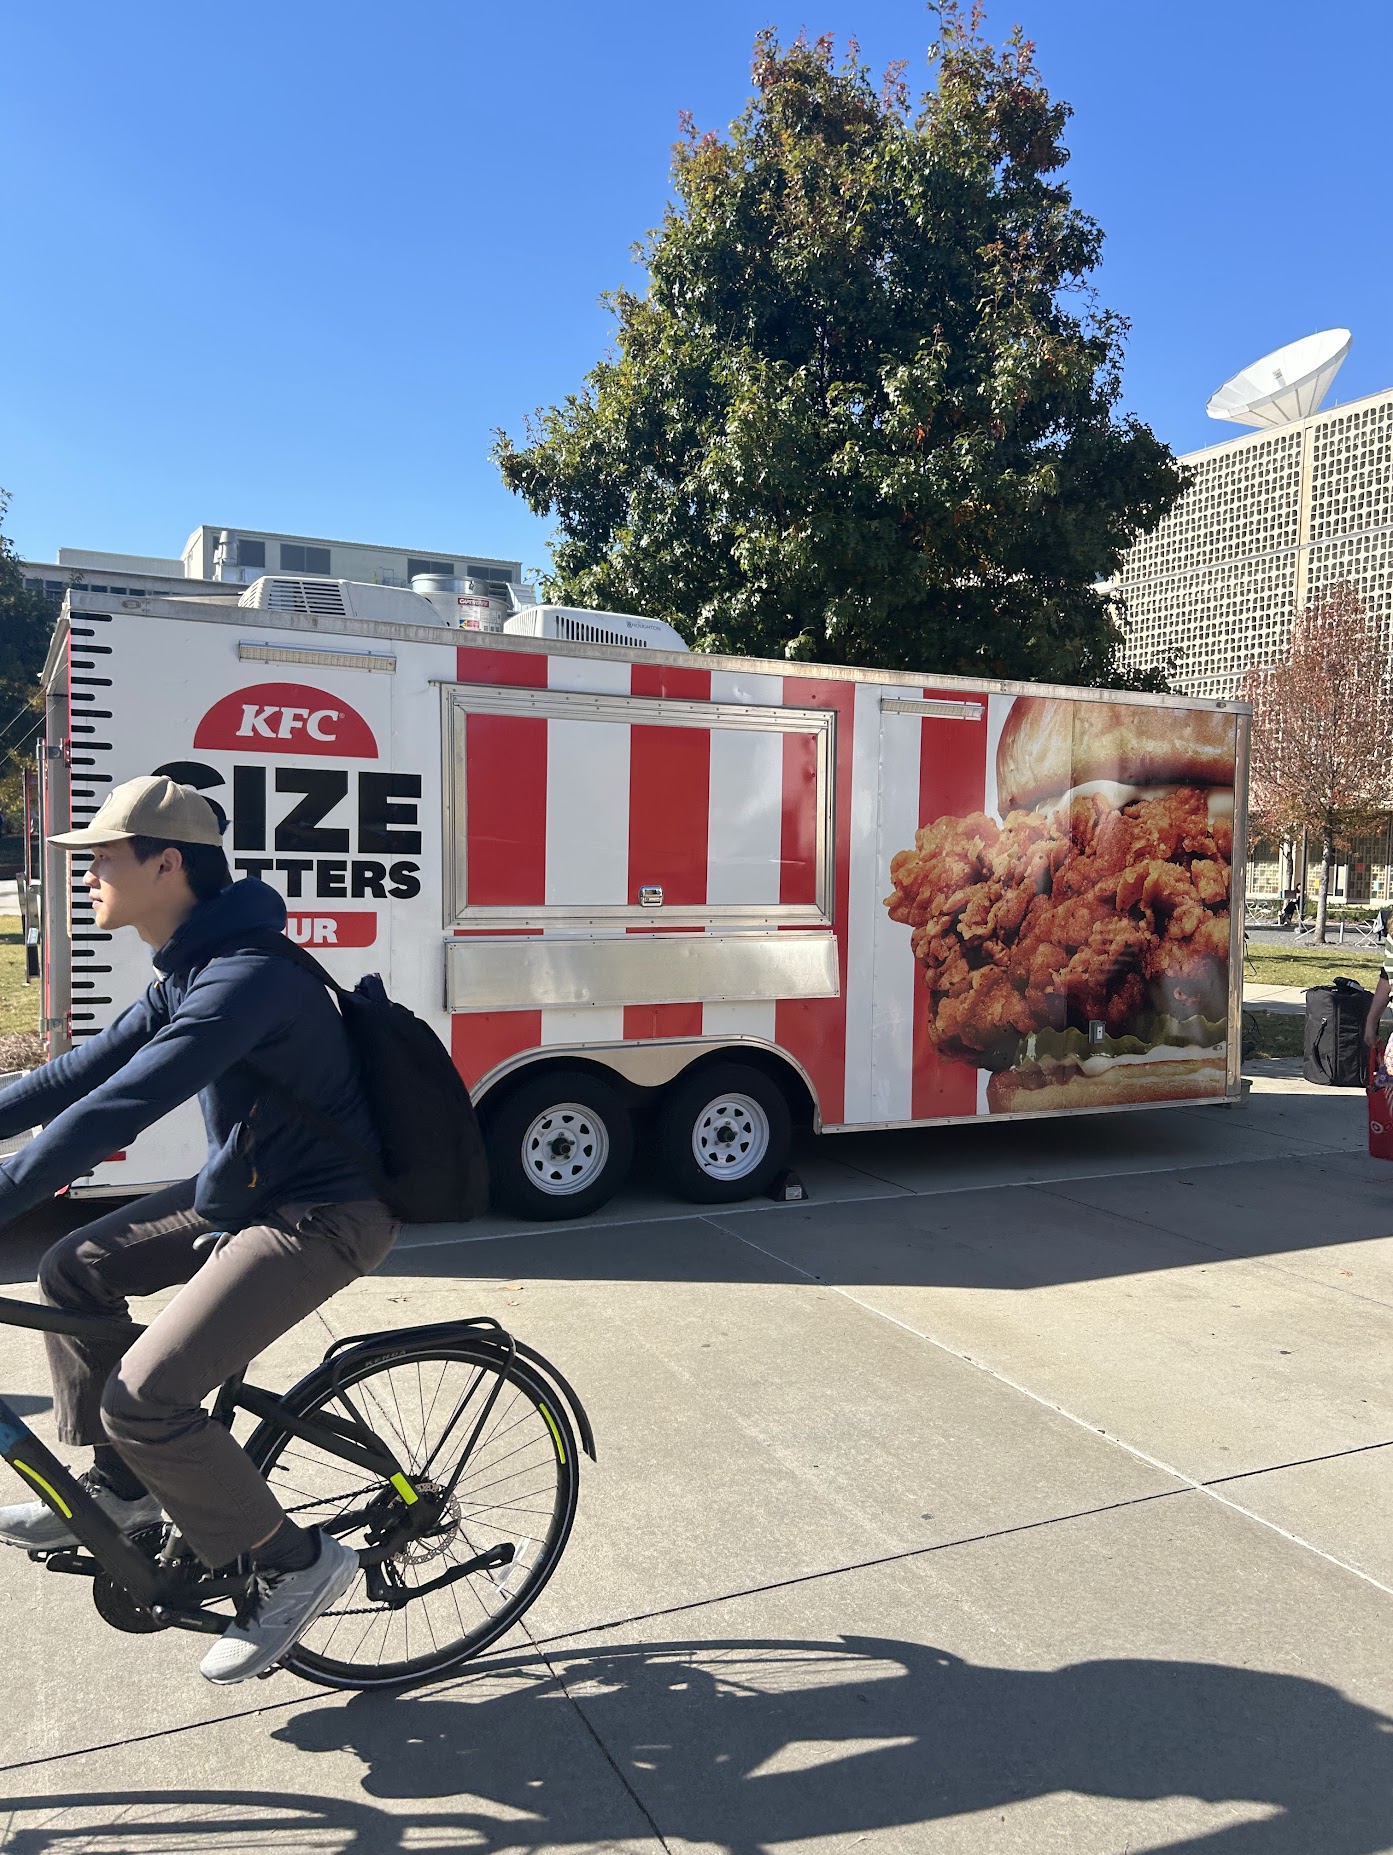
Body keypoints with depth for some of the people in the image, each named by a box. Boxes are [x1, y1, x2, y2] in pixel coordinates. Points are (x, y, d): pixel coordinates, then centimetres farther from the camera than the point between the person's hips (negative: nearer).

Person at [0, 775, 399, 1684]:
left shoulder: (245, 977, -26)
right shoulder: (190, 969, 7)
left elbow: (113, 1110, -31)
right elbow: (88, 1067, 14)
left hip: (320, 1217, -10)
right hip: (245, 1191, 10)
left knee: (144, 1399, -15)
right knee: (74, 1270, 12)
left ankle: (295, 1563, 6)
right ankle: (124, 1484, 27)